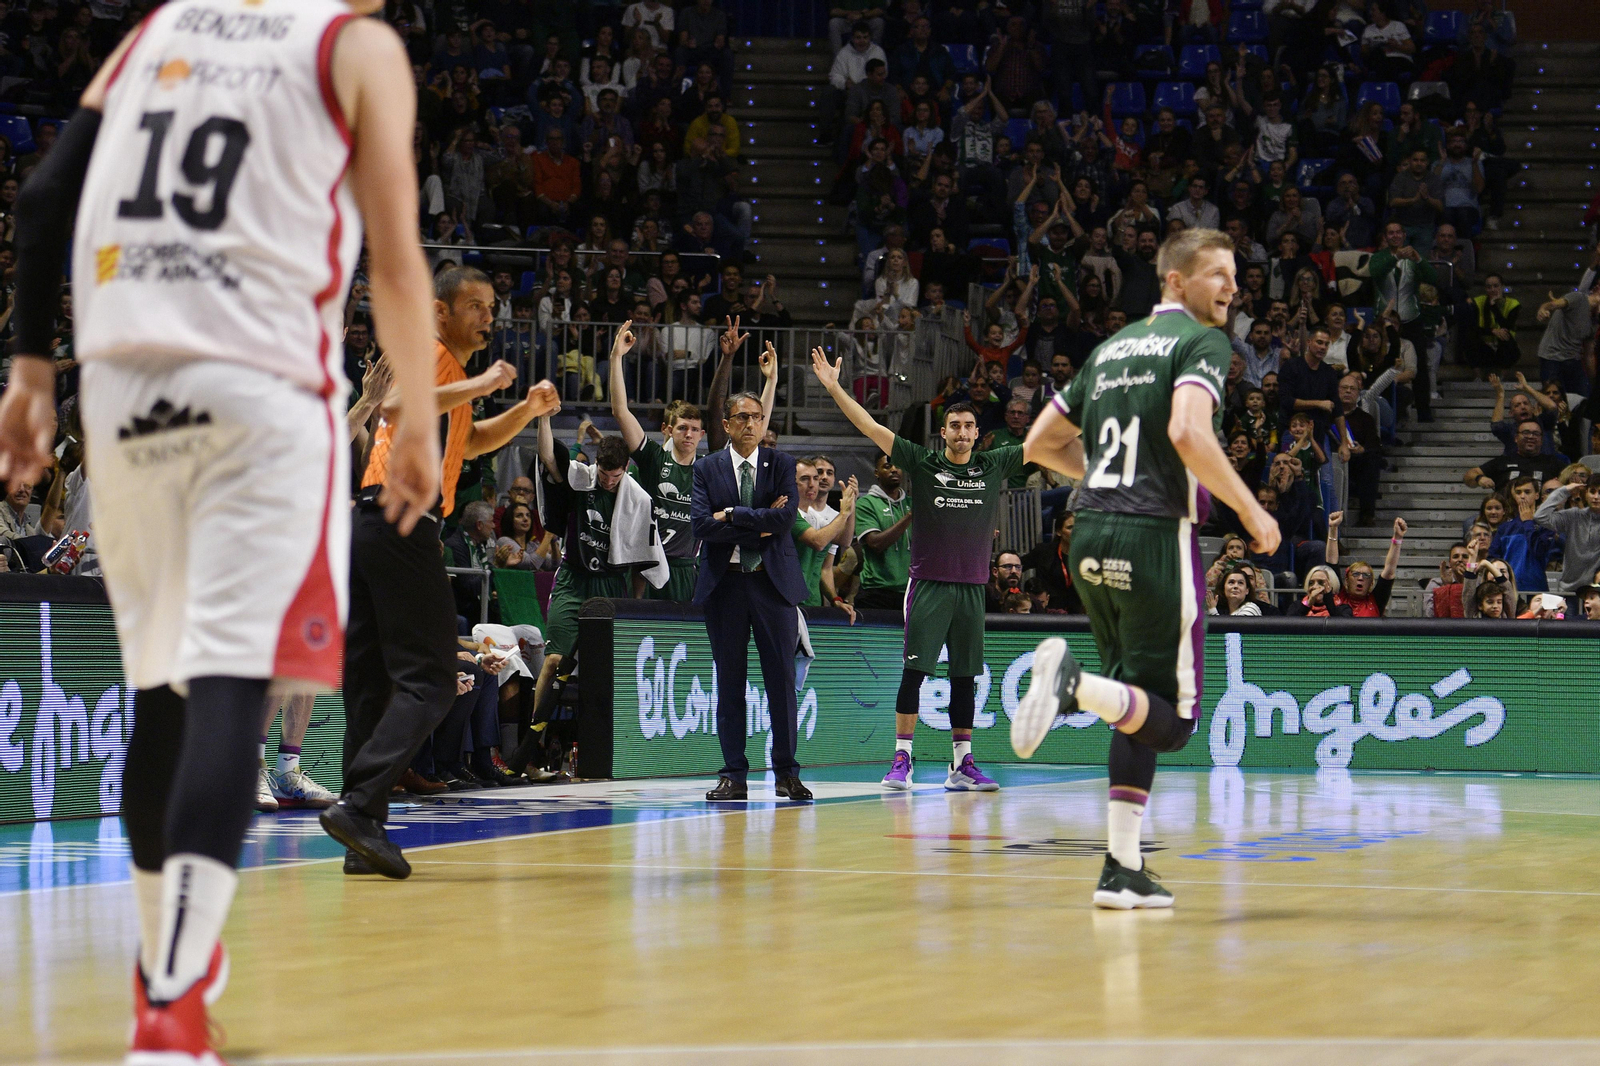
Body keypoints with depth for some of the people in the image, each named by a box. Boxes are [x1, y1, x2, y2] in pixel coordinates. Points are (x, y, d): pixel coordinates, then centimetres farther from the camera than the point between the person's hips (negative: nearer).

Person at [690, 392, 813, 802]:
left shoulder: (781, 465, 6)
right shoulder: (707, 468, 6)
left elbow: (786, 517, -10)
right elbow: (702, 525, -8)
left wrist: (732, 514, -11)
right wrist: (759, 525, -12)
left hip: (773, 583, 0)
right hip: (724, 584, 0)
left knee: (781, 678, 0)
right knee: (729, 682, 2)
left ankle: (787, 773, 7)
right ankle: (733, 776, 6)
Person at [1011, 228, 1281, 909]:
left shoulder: (1113, 348, 20)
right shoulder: (1202, 341, -2)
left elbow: (1040, 445, 23)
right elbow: (1188, 432, -20)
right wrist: (1251, 512, -11)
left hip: (1091, 537, 7)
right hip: (1155, 536, -7)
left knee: (1139, 708, 15)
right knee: (1169, 718, -2)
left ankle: (1123, 870, 10)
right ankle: (1074, 684, -29)